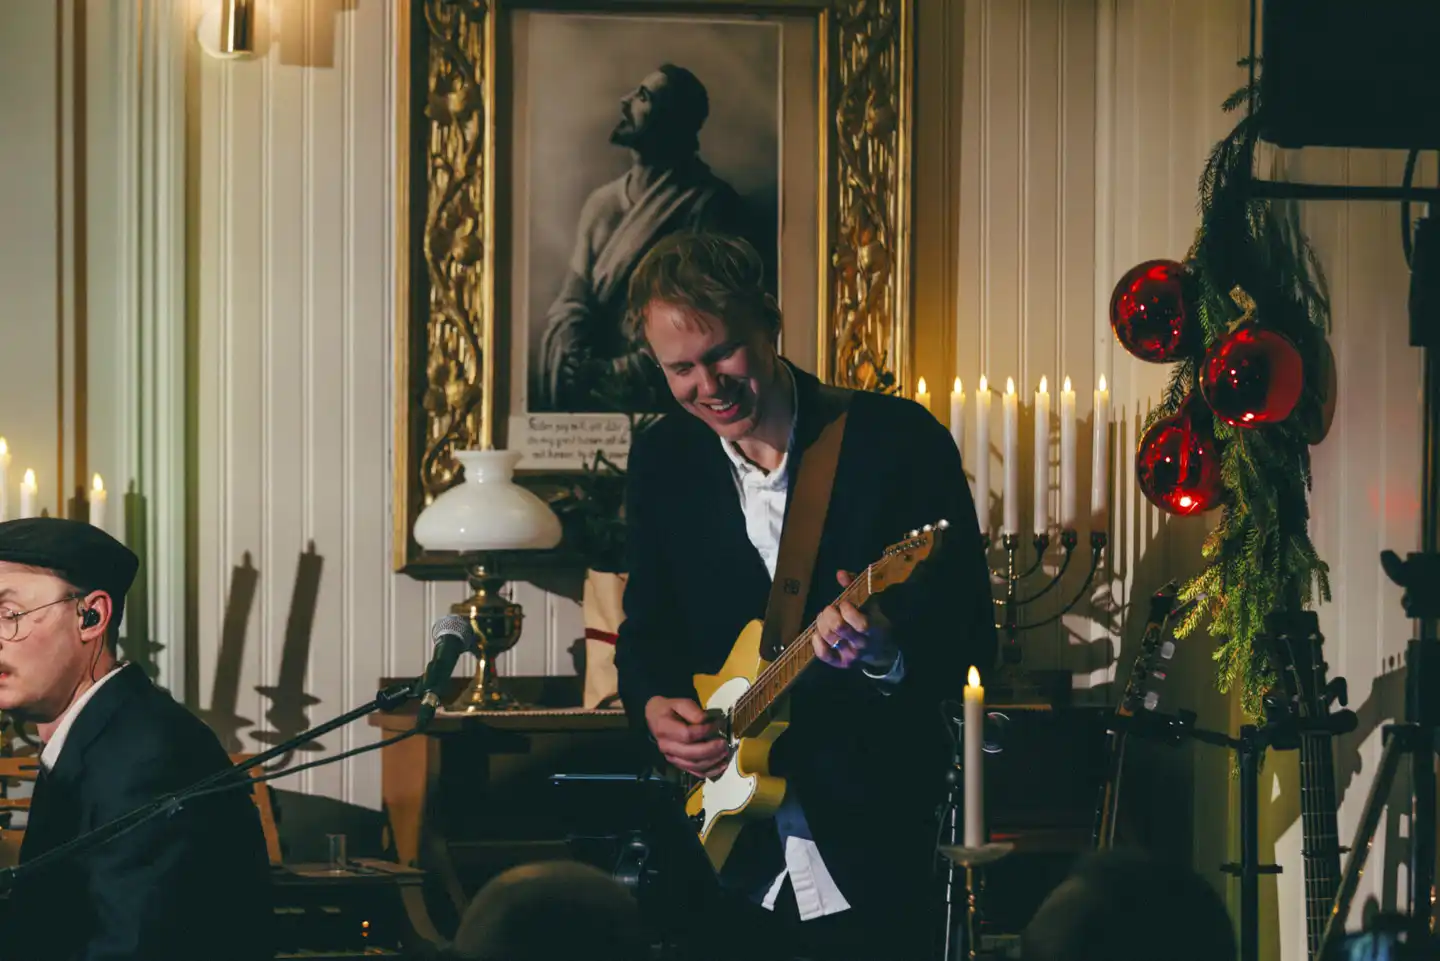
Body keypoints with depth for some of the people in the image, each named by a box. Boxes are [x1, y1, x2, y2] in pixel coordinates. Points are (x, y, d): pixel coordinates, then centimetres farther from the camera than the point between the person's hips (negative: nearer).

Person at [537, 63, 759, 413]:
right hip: (590, 389, 5)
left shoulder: (709, 203, -1)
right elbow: (571, 302, 11)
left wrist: (624, 371, -15)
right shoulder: (601, 202, 17)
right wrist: (574, 364, -10)